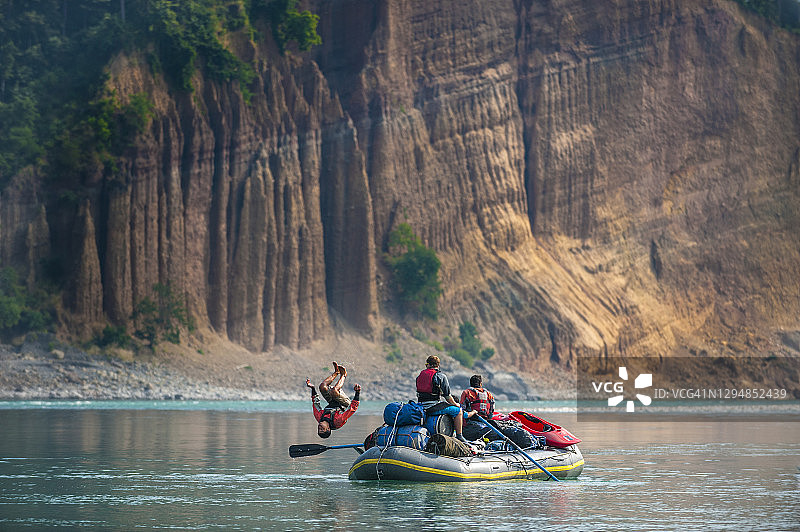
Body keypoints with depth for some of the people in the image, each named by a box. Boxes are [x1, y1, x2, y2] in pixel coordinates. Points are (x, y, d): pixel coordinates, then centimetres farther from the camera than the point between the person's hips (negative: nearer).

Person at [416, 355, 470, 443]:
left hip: (422, 407, 7)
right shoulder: (441, 376, -7)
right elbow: (447, 396, -7)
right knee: (459, 411, 12)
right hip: (436, 407, -6)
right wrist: (455, 404, 13)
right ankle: (459, 436, 9)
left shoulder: (420, 375, 11)